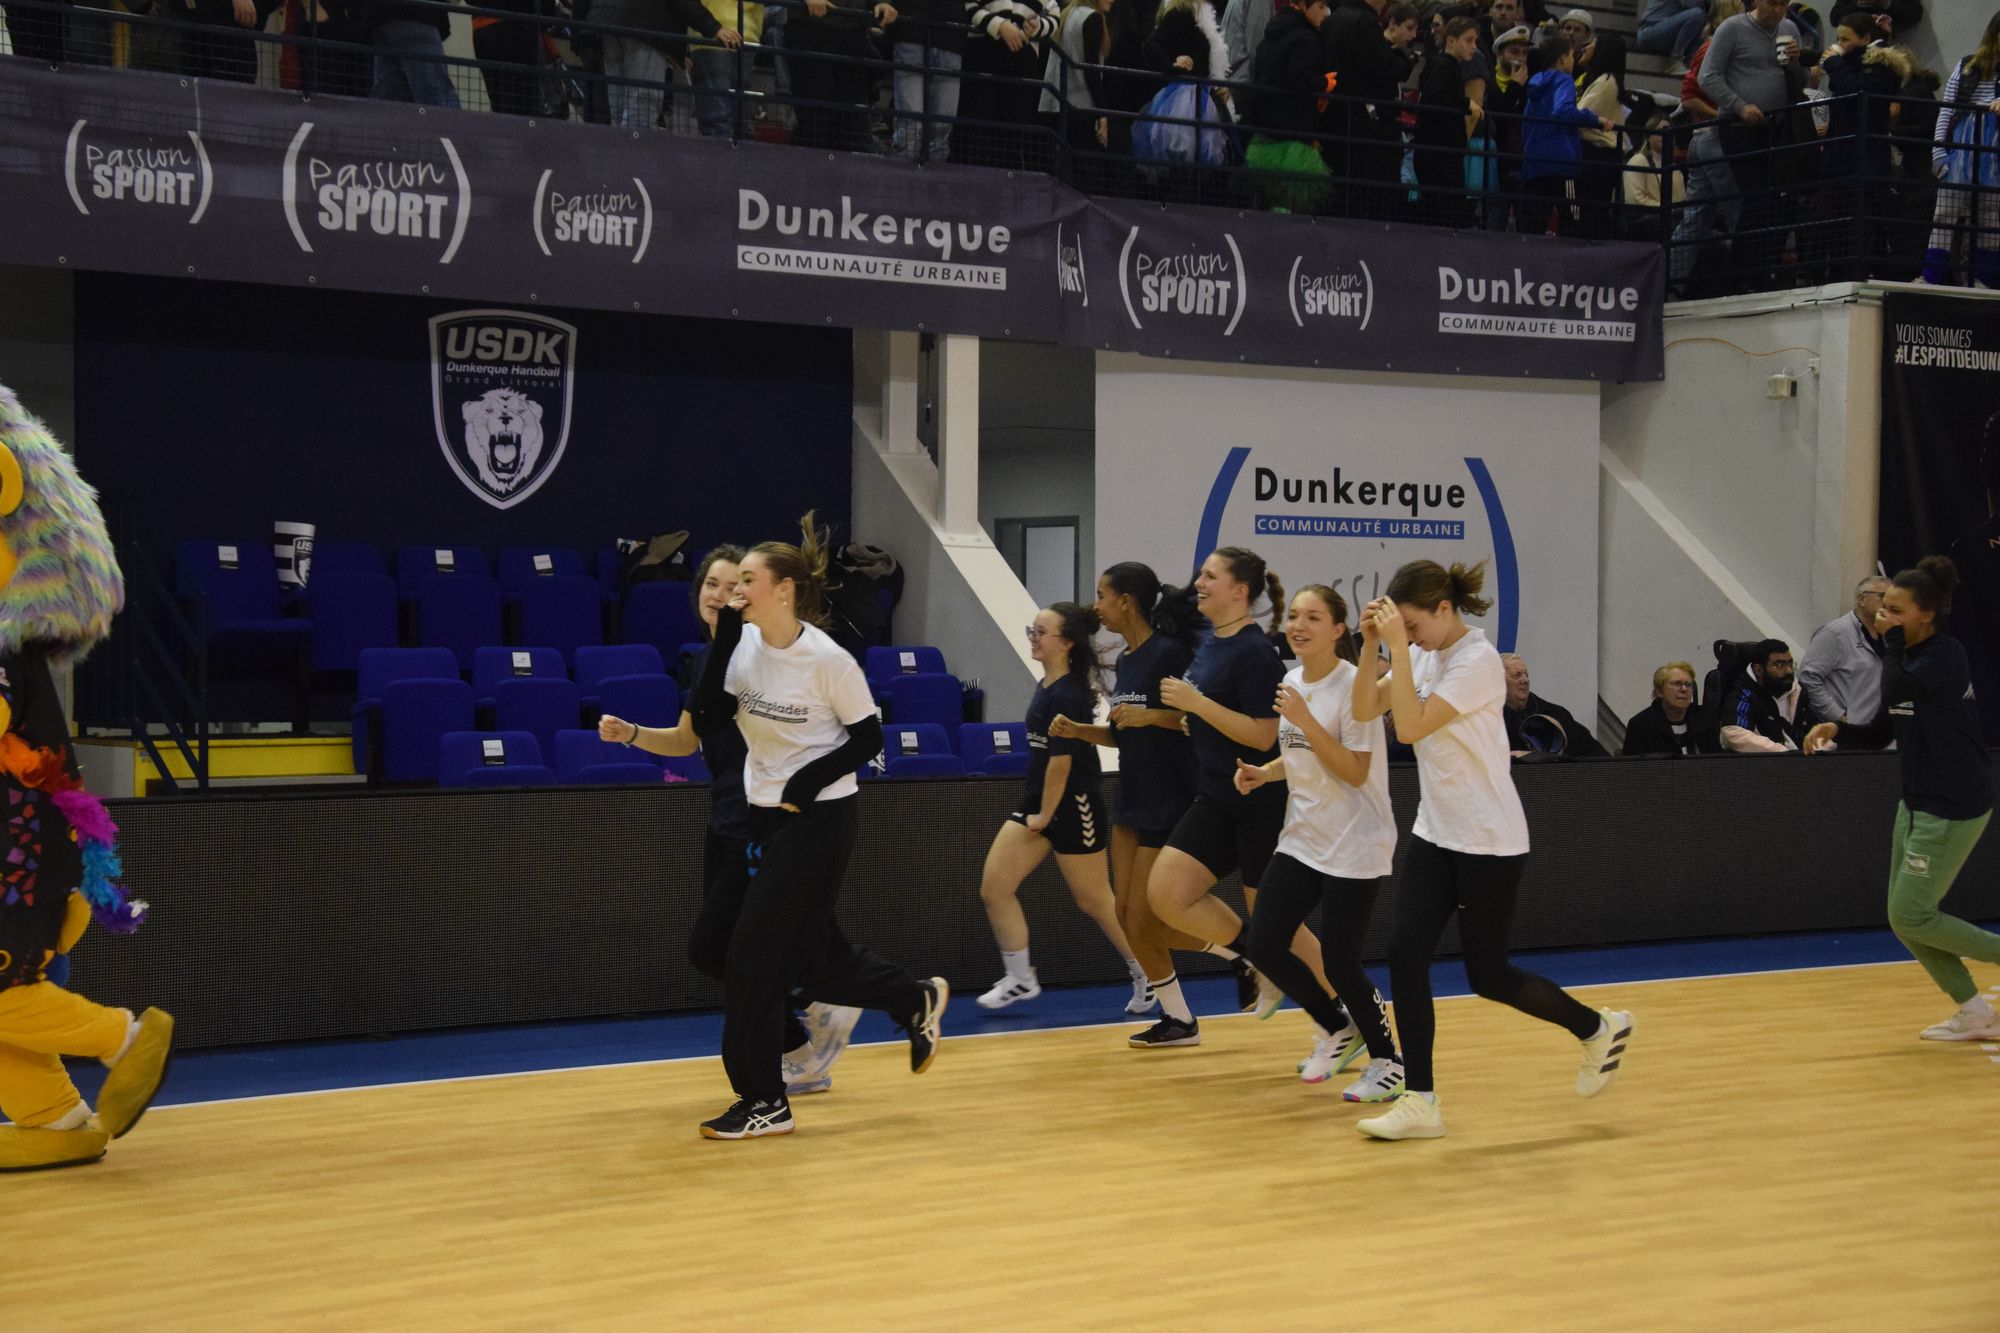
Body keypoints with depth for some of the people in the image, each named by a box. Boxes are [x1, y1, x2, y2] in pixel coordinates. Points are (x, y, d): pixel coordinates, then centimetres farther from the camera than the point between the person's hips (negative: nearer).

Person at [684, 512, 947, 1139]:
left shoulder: (827, 659, -16)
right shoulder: (744, 646, 1)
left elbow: (869, 738, -8)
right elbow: (707, 720, -7)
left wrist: (809, 781, -18)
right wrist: (721, 640, -13)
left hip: (818, 822, -7)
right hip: (768, 818, 7)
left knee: (752, 957, -7)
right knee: (815, 956, 13)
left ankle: (764, 1103, 4)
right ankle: (918, 1001, 38)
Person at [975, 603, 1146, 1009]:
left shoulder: (1068, 694, -19)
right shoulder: (1046, 686, 9)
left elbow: (1061, 760, -20)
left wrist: (1046, 815, -13)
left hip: (1072, 809, -9)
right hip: (1039, 804, 9)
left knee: (1096, 902, 3)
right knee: (993, 887, 2)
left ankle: (1149, 975, 19)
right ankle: (1020, 979, 10)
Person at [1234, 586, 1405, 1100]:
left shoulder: (1352, 685, -15)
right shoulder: (1292, 682, 7)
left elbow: (1355, 772, -20)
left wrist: (1304, 720, -27)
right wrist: (1263, 773, 2)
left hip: (1354, 848, -7)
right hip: (1302, 840, 7)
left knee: (1339, 963, -7)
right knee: (1264, 946, 0)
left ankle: (1387, 1062, 17)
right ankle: (1337, 1030, 24)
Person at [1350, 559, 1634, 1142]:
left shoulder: (1477, 661, -20)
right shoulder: (1422, 654, 5)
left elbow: (1411, 726, -28)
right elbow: (1365, 710, 2)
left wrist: (1399, 647, -28)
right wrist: (1371, 645, -10)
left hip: (1489, 842, -8)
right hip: (1435, 833, 8)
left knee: (1488, 975, 1)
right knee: (1405, 955, -6)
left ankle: (1600, 1029, 26)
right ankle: (1419, 1102, -1)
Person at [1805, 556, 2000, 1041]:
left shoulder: (1945, 654, -15)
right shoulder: (1908, 657, 10)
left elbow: (1899, 691, -34)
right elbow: (1881, 732, 14)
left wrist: (1893, 641, -19)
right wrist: (1836, 730, -4)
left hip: (1953, 809, -9)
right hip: (1918, 803, 9)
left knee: (1912, 916, -6)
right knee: (1903, 918, 8)